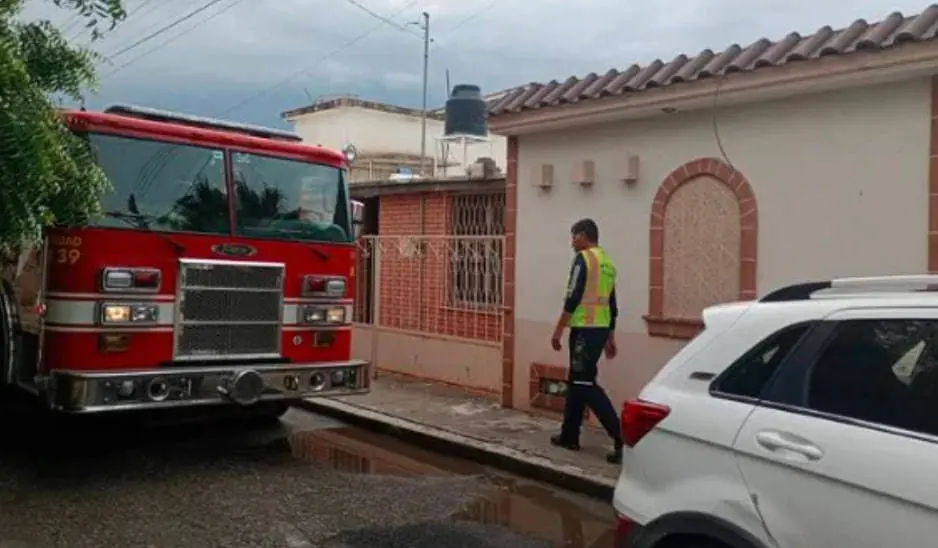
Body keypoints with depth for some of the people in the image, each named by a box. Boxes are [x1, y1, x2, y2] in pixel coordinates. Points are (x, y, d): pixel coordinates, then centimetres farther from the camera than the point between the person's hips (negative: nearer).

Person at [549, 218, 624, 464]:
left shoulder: (583, 258, -9)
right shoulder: (607, 262, 16)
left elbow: (573, 299, -16)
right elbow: (612, 305, 18)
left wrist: (558, 331, -11)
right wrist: (610, 338, 23)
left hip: (585, 329, -9)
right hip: (600, 329, 9)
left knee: (585, 384, -8)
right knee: (576, 382, 16)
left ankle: (622, 438, -14)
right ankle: (569, 436, 22)